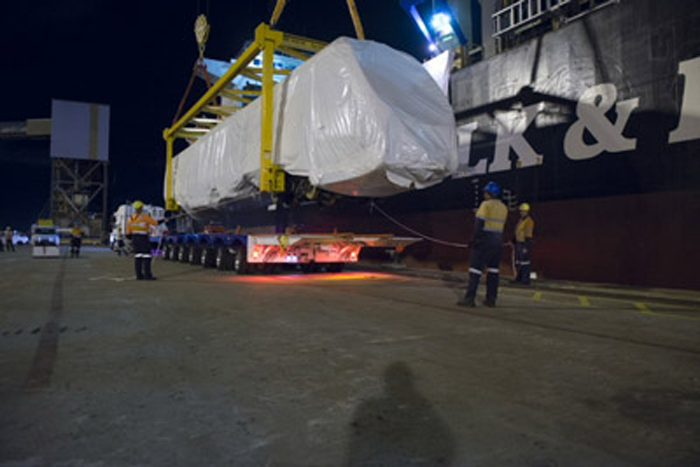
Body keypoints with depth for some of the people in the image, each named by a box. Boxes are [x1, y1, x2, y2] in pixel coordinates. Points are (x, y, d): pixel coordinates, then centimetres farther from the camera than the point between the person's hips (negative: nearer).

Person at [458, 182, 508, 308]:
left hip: (484, 240, -7)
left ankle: (469, 298, -7)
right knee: (493, 270, 10)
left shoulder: (486, 204, -10)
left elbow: (479, 223, -16)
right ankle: (491, 299, 11)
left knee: (475, 269, -5)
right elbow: (501, 225, 11)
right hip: (498, 240, 7)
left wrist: (474, 239, -15)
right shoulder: (503, 207, 11)